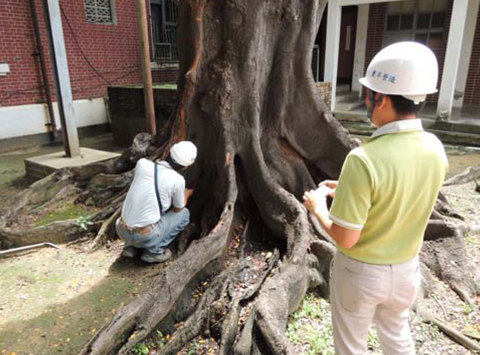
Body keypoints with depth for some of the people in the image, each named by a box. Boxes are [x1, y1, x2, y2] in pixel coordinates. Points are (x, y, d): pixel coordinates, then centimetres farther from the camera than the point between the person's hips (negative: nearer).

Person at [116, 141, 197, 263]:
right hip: (145, 237, -5)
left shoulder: (142, 164, -3)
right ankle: (154, 251, 6)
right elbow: (177, 209, 5)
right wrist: (187, 194, 25)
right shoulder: (178, 180, -14)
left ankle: (131, 246, 20)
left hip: (122, 231, 5)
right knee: (184, 214, 13)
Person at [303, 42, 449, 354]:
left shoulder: (363, 159, -32)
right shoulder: (435, 149, -10)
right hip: (406, 269, 5)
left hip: (360, 271, -5)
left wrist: (319, 207, -8)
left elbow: (345, 238, -26)